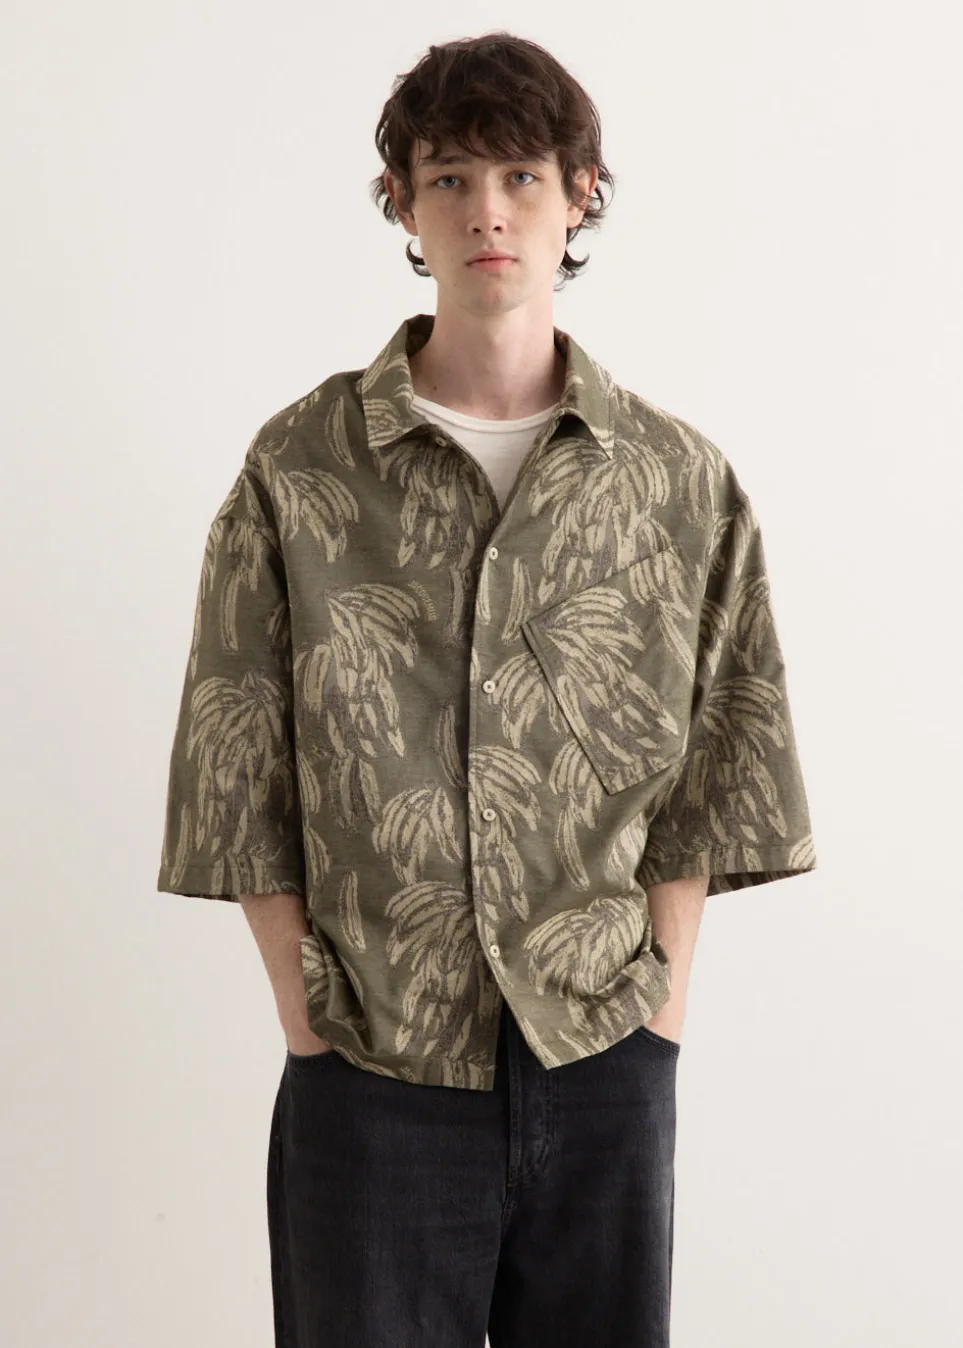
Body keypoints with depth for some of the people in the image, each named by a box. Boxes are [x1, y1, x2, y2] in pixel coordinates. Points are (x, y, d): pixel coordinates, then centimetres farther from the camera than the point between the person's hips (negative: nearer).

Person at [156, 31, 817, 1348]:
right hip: (371, 1075, -1)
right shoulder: (299, 468, -2)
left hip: (605, 1059, 2)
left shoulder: (677, 479, 3)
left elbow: (712, 760, 7)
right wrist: (304, 1010, -4)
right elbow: (241, 771, 0)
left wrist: (665, 990, 1)